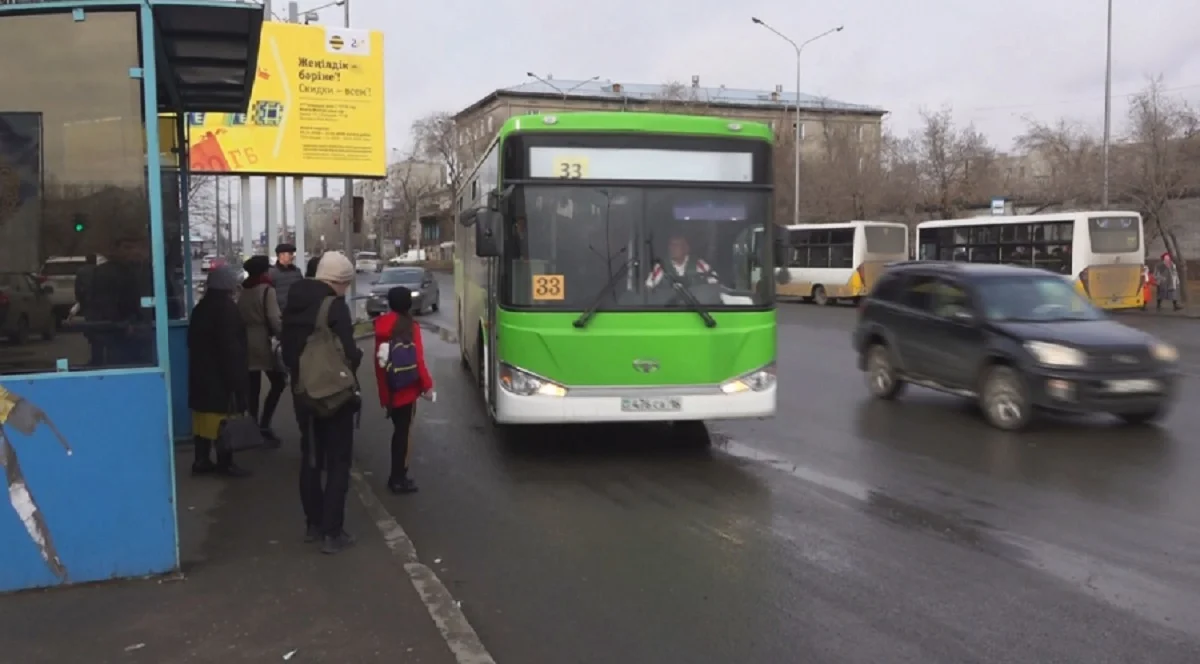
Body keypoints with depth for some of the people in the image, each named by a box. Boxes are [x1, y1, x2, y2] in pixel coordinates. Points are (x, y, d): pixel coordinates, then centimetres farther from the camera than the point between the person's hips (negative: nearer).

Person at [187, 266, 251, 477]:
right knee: (224, 417, -4)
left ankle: (201, 460, 14)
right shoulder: (227, 308, -13)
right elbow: (231, 346, -18)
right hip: (222, 373, -9)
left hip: (202, 371, 9)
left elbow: (193, 341, 19)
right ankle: (225, 462, 0)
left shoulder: (201, 307, 14)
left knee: (205, 416, 11)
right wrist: (236, 376, -17)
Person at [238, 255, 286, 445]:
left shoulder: (243, 290, 12)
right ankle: (264, 425, -5)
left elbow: (239, 317, 13)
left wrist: (246, 334, 18)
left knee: (253, 388, 9)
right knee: (278, 382, 5)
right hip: (263, 342, -6)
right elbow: (274, 319, -17)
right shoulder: (267, 289, -8)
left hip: (246, 342, 6)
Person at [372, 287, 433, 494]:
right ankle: (399, 479, 6)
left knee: (398, 431, 17)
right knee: (404, 432, 3)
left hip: (388, 390, 5)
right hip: (407, 389, -5)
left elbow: (378, 361, 7)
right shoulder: (410, 327, -13)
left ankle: (396, 475, 24)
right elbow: (418, 358, -16)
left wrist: (383, 389, 15)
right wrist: (426, 384, -5)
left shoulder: (381, 326, 4)